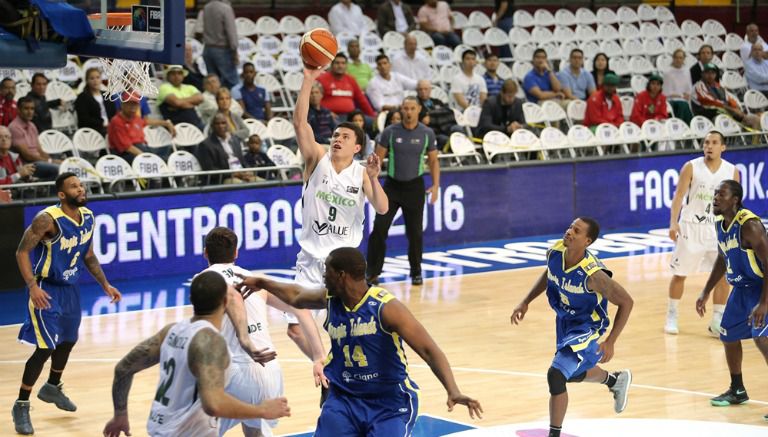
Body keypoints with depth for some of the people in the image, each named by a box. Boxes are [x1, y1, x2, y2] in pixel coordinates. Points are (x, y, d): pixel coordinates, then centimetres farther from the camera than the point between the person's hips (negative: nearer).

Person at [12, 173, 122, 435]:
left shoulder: (88, 217, -2)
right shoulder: (48, 219, -25)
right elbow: (22, 252, -22)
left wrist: (105, 285, 11)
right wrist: (33, 286, -32)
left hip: (70, 288, 8)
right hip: (46, 289, -8)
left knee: (68, 341, 23)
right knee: (46, 348, -12)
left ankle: (52, 388, 47)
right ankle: (21, 406, -1)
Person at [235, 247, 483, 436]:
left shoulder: (386, 308, -22)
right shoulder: (330, 299, -2)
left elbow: (430, 351, -26)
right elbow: (296, 296, 22)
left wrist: (452, 391, -40)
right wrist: (261, 283, 35)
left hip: (390, 402, -6)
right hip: (344, 399, 6)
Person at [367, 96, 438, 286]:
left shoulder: (427, 134, -3)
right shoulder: (390, 132, -7)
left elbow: (433, 160, 6)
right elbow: (377, 159, -2)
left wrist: (435, 185, -4)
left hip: (414, 185, 0)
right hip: (392, 184, 0)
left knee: (415, 232, 3)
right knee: (379, 229, -8)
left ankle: (416, 272, 19)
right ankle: (373, 272, 0)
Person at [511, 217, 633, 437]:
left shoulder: (592, 274, -35)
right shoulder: (555, 252, -17)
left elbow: (626, 302, -23)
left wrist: (610, 342, -22)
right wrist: (525, 302, 3)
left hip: (588, 330, -8)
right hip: (565, 323, 8)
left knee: (556, 375, -22)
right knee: (573, 373, 29)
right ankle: (615, 380, 60)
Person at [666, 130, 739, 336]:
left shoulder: (732, 171, -1)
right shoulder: (691, 167, -8)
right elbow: (679, 196, -11)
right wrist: (673, 223, -23)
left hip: (719, 229, 2)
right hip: (691, 227, -2)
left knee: (723, 276, -4)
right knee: (679, 274, 6)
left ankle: (717, 322, 6)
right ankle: (671, 316, 23)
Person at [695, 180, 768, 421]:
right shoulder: (721, 225, 2)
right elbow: (722, 259, 19)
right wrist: (706, 292, 18)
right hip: (742, 288, 10)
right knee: (728, 335, 17)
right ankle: (737, 391, 37)